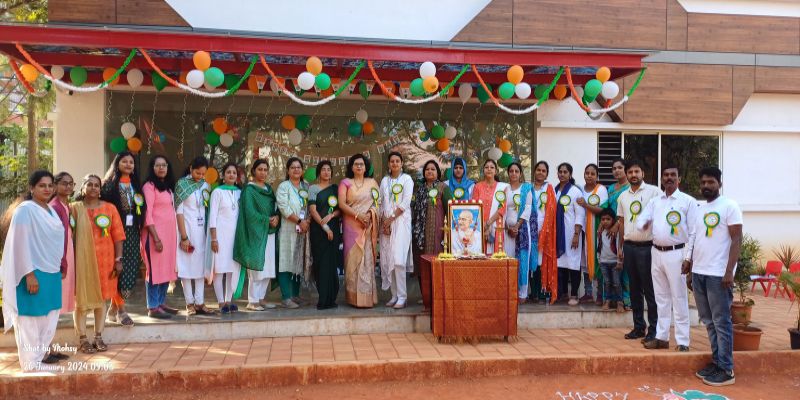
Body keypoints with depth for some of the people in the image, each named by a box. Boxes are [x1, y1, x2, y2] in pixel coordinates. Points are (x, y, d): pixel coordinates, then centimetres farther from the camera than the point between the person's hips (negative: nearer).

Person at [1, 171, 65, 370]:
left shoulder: (51, 210, 11)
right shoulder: (25, 210, -13)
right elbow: (21, 244, -17)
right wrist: (29, 274, -20)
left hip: (51, 272, 8)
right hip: (34, 273, -8)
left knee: (49, 317, 14)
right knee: (32, 317, 1)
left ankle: (41, 352, 28)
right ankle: (31, 361, 11)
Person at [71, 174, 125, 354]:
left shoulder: (110, 208, 5)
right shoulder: (74, 208, 1)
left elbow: (118, 235, 3)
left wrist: (119, 259, -3)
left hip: (105, 259, 2)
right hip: (82, 260, -2)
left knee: (102, 299, 9)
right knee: (82, 299, 3)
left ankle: (98, 337, 18)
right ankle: (82, 339, 11)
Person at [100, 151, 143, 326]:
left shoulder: (135, 185, 15)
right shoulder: (109, 184, 1)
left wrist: (139, 229, 7)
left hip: (132, 233, 5)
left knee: (130, 271, 4)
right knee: (118, 271, -5)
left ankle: (113, 308, 17)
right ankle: (121, 310, 3)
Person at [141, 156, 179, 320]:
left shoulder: (168, 187, 17)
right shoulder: (149, 186, -6)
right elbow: (147, 214, -13)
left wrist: (175, 234, 9)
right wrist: (156, 237, -18)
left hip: (170, 233, 8)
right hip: (155, 233, -7)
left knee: (167, 269, 9)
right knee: (155, 269, -4)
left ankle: (161, 303, 18)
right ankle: (153, 307, 1)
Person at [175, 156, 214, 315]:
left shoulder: (205, 185, 7)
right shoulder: (182, 184, -7)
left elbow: (207, 208, 10)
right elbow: (179, 211, -10)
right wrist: (184, 236, -14)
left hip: (201, 230, 5)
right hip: (187, 229, -5)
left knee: (201, 265, 5)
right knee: (186, 265, 1)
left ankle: (199, 302, 9)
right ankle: (189, 303, 8)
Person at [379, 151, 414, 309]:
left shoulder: (406, 179, 2)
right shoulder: (384, 181, 15)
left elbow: (405, 203, -7)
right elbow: (381, 203, 10)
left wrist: (391, 218, -10)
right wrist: (383, 221, -3)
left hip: (401, 221, -4)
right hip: (386, 223, 5)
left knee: (398, 259, -13)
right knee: (387, 259, 1)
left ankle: (402, 296, -8)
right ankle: (394, 295, 8)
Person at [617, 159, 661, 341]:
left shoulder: (654, 192, -5)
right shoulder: (623, 196, 13)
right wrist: (620, 246, 15)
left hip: (647, 247, -5)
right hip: (629, 247, 5)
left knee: (650, 290, 0)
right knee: (635, 289, 11)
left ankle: (653, 329, 8)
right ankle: (638, 326, 20)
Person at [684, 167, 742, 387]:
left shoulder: (729, 206, -5)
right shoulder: (699, 210, 15)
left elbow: (736, 240, -10)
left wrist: (729, 272, -17)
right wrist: (690, 270, 16)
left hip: (718, 274, -7)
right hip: (699, 273, 7)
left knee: (721, 322, -1)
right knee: (709, 321, 12)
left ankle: (726, 370, 6)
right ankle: (716, 362, 21)